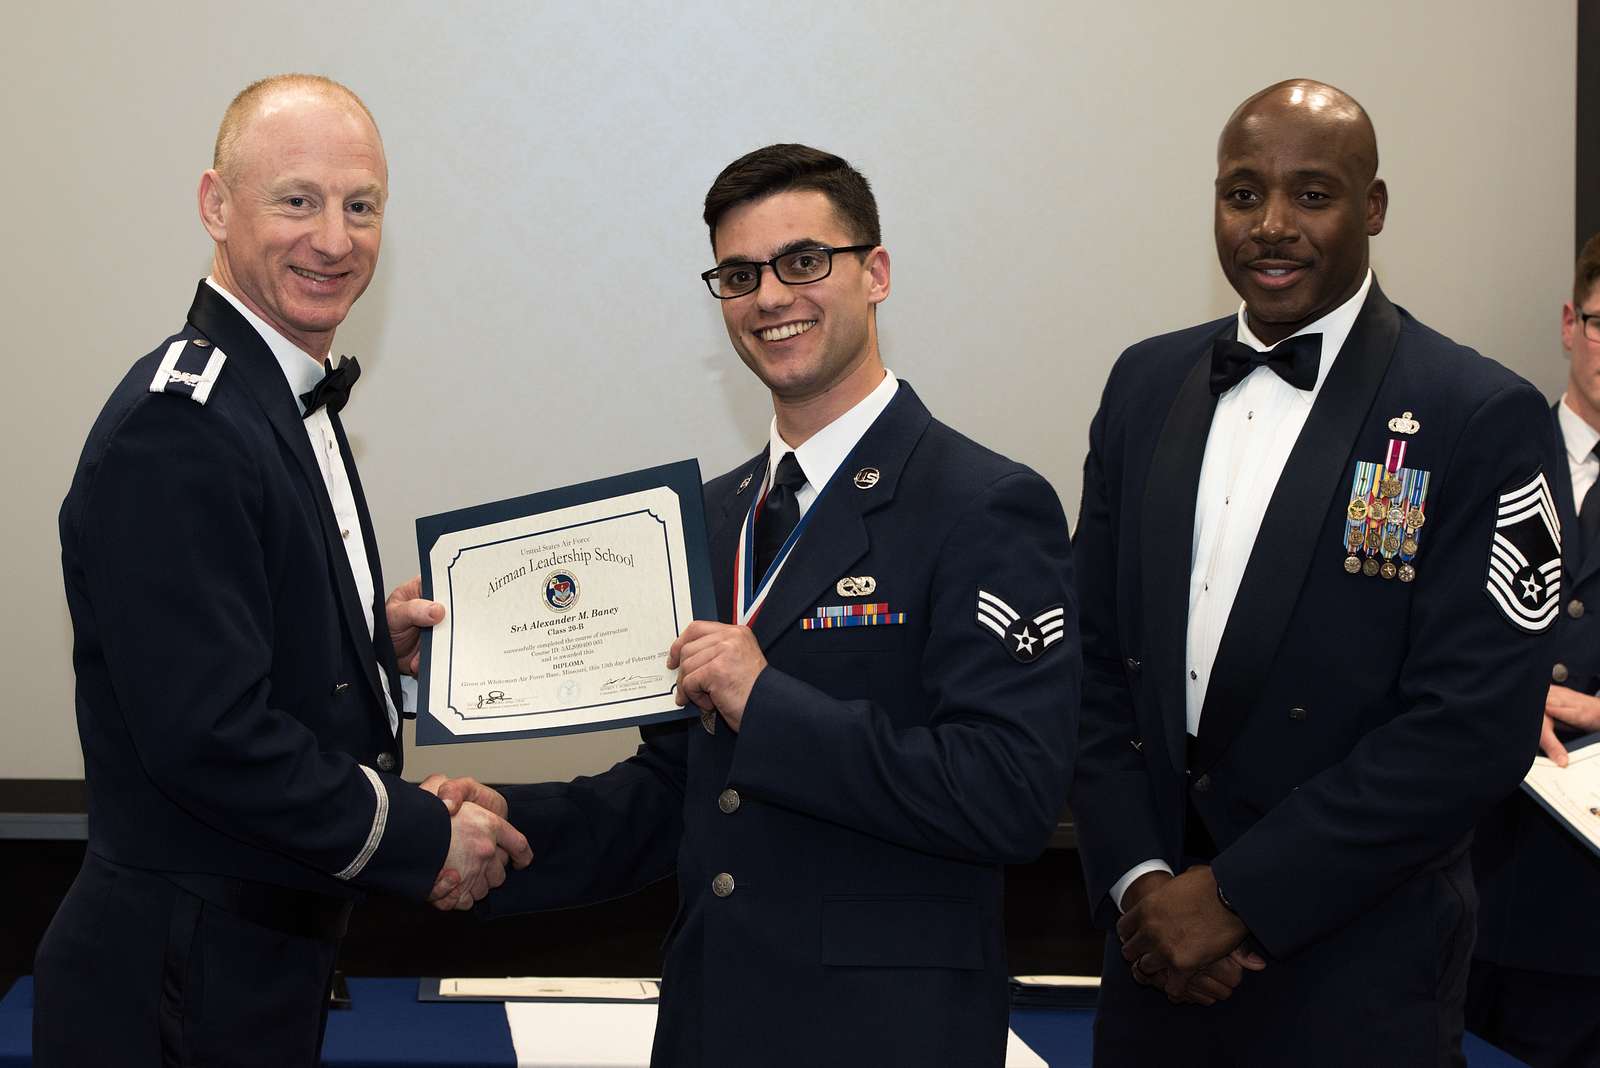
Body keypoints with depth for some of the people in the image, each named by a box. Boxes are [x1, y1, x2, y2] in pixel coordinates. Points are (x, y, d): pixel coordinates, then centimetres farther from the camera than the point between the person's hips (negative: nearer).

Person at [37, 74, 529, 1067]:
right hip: (189, 984, -9)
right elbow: (207, 734, -27)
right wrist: (425, 839, -17)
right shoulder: (176, 429, -22)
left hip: (277, 951, 10)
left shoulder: (292, 402, 10)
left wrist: (373, 634, 0)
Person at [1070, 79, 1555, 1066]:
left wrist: (1238, 894, -15)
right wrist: (1135, 874, -5)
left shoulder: (1483, 418, -11)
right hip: (1157, 944, 4)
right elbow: (1097, 655, 7)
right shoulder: (1148, 384, 6)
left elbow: (1475, 727, -16)